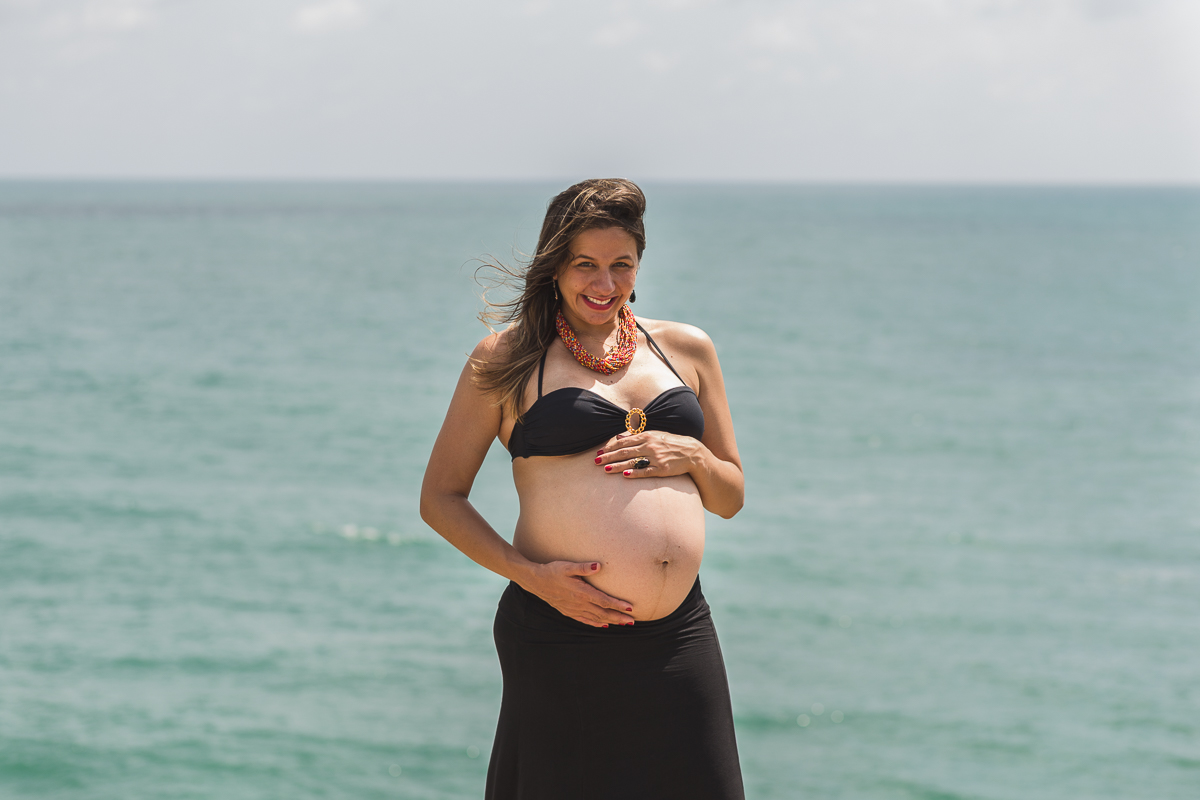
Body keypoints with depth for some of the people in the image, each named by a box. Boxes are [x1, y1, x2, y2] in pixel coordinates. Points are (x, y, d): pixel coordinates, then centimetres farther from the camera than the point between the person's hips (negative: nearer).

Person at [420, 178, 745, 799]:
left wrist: (692, 456, -2)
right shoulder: (506, 359, 5)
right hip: (561, 642, -3)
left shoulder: (686, 349, 14)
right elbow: (440, 498, 5)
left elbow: (730, 499, 20)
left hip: (680, 637, 3)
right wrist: (529, 574, -9)